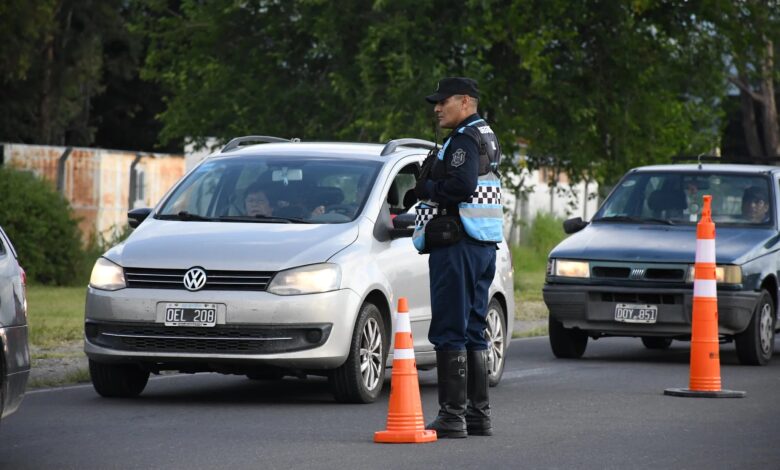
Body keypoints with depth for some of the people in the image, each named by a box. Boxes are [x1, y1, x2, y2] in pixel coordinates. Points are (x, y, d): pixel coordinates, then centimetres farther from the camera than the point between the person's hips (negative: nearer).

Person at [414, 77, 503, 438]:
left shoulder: (465, 139, -12)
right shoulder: (487, 137, 20)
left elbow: (461, 186, -25)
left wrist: (426, 188, -9)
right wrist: (430, 186, 7)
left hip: (459, 245, -10)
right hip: (485, 245, 10)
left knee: (449, 333, -9)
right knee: (473, 332, 14)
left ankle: (452, 416, -10)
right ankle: (478, 415, 17)